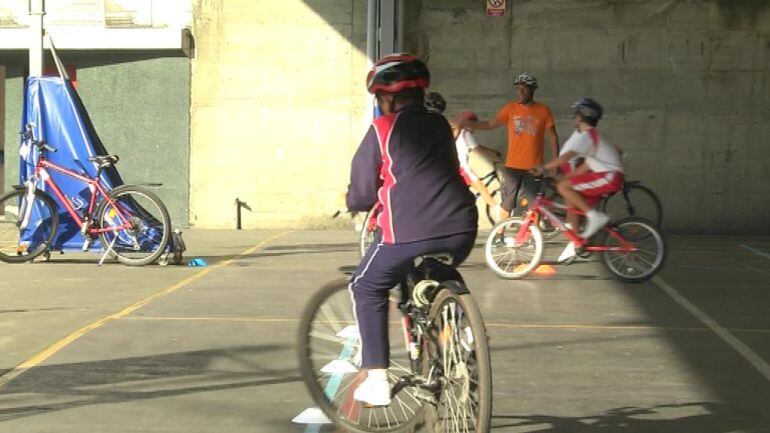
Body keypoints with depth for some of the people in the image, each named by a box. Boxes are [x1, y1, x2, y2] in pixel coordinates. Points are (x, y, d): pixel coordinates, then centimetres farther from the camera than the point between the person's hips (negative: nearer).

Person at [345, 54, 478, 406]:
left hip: (410, 232, -5)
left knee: (367, 289, 17)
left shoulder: (382, 129, 1)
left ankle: (376, 380, 10)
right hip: (461, 230, 5)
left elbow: (362, 194, 2)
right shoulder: (440, 125, 18)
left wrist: (352, 201, 26)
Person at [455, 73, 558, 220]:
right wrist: (466, 123, -17)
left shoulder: (543, 111, -1)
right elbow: (490, 124, -3)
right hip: (513, 165, 1)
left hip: (534, 167, -1)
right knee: (507, 204, 5)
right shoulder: (510, 108, 1)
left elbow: (553, 136, 4)